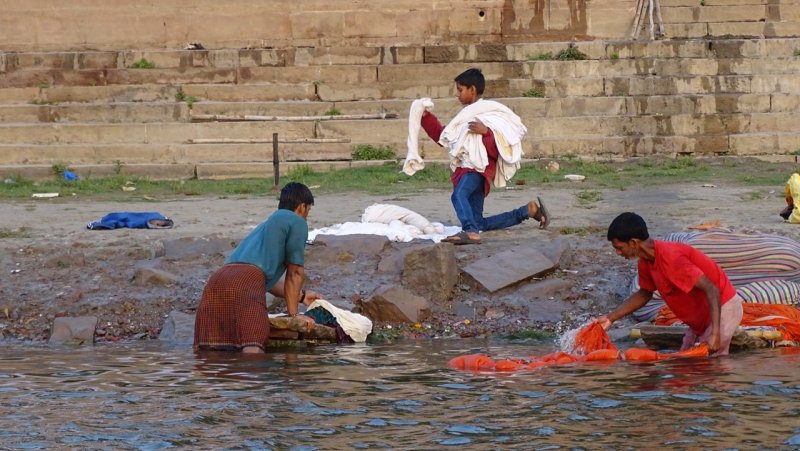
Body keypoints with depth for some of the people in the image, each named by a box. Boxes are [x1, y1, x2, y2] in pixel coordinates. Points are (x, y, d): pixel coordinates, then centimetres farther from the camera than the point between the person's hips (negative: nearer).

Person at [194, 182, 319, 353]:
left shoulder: (266, 225, 40)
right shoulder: (297, 222, 16)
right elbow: (294, 273, 15)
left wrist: (301, 295, 61)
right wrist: (293, 314, 23)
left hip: (216, 280, 8)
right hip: (247, 282, -8)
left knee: (208, 352, -4)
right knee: (253, 349, -25)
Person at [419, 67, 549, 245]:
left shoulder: (490, 114, -6)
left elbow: (498, 149, -13)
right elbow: (442, 136, 29)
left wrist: (485, 132, -28)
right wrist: (426, 117, 23)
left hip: (479, 167, -9)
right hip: (465, 168, 9)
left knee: (458, 195, -38)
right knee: (480, 224, 9)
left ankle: (470, 231, -59)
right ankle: (529, 210, 17)